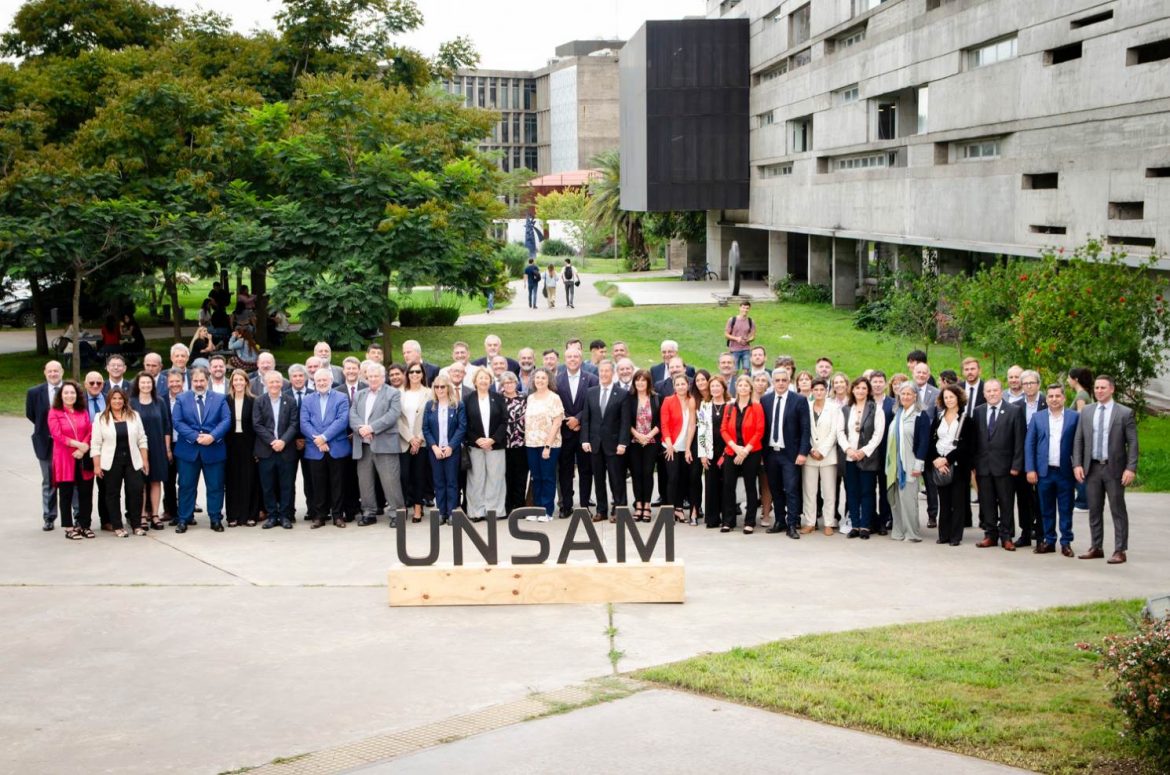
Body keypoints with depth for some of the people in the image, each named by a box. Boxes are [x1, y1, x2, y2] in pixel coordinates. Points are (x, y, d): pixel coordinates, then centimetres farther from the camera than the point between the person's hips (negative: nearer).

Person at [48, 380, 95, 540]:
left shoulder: (83, 412, 11)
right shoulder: (54, 413, -1)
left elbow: (90, 432, 4)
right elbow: (57, 435, -10)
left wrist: (83, 449, -12)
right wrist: (78, 444, -14)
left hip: (83, 459, 3)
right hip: (64, 459, -3)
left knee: (86, 493, 4)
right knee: (66, 494, 3)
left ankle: (85, 525, 14)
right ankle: (69, 528, 8)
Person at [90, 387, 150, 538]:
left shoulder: (134, 416, 7)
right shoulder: (101, 418, 1)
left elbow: (142, 440, 8)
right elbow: (95, 444, -1)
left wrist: (145, 460, 2)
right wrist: (96, 465, -7)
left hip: (132, 461, 2)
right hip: (111, 462, -1)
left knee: (136, 491, -3)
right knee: (113, 494, 3)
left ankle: (136, 525, 7)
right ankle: (117, 526, 11)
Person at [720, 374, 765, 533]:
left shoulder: (756, 407, -2)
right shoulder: (729, 408, 9)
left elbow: (759, 431, -7)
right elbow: (723, 429, 4)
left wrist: (745, 450, -14)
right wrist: (735, 446, -11)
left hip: (751, 453, -3)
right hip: (731, 453, 3)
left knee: (750, 486, 3)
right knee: (728, 486, 1)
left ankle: (750, 522, 8)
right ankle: (728, 522, 9)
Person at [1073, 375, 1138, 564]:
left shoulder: (1125, 413, -4)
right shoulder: (1086, 411, 7)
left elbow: (1132, 443, -6)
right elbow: (1078, 440, 8)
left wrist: (1131, 468, -14)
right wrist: (1077, 464, -2)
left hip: (1114, 469, -4)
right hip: (1092, 468, 4)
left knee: (1118, 511, 1)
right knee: (1094, 511, 10)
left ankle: (1120, 551, 5)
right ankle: (1096, 548, 19)